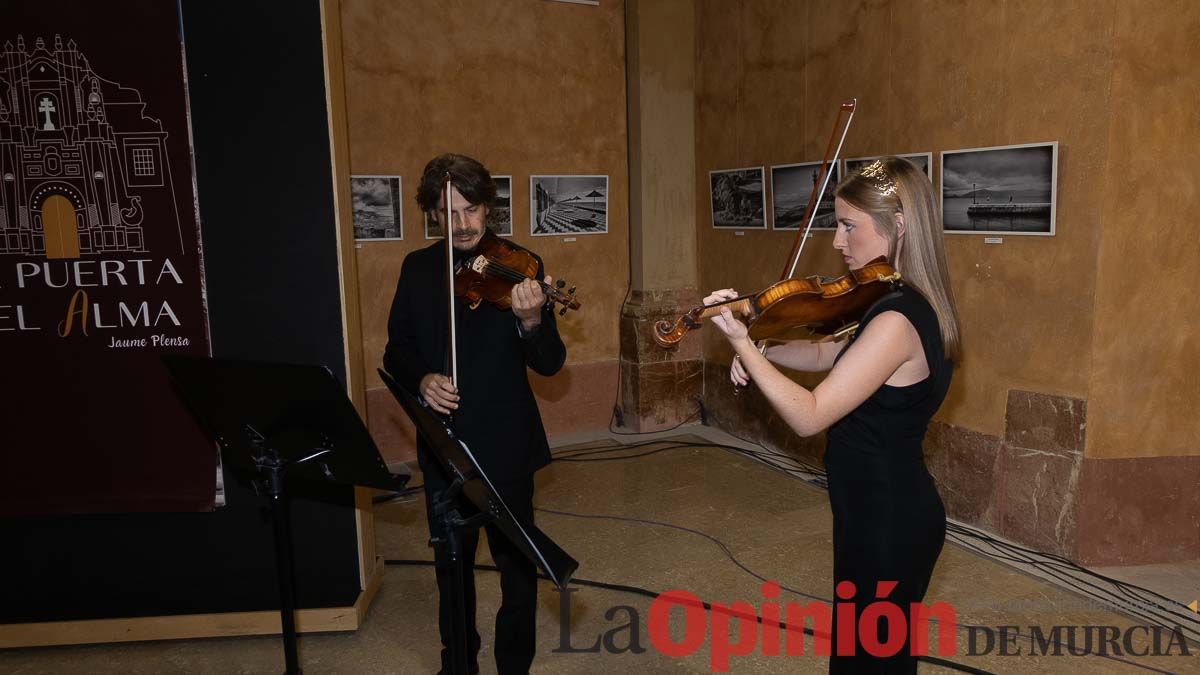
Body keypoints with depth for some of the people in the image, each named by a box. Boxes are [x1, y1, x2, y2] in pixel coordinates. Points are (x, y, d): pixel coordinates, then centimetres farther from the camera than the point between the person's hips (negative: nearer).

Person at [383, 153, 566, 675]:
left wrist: (531, 321, -34)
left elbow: (550, 364, -12)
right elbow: (397, 350, 8)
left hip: (505, 445, -3)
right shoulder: (417, 268, 2)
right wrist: (420, 378, -14)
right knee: (450, 563, 20)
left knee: (516, 563, 10)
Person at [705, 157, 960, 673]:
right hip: (896, 513, 9)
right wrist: (759, 346, -5)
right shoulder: (912, 306, 5)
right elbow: (825, 356, 12)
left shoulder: (896, 321, -27)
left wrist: (741, 342, -24)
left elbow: (809, 416, -26)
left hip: (886, 523, -9)